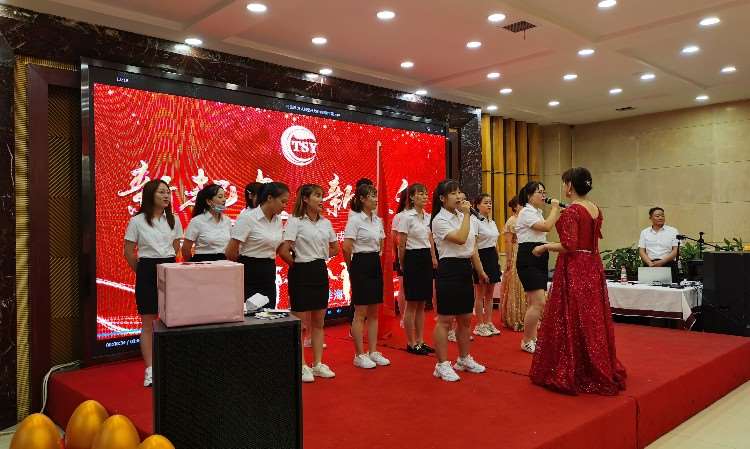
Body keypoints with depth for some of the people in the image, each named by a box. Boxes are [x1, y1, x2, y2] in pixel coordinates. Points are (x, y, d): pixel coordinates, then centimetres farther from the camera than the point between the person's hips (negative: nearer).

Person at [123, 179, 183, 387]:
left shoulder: (173, 220, 6)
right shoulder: (137, 221, -5)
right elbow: (129, 252, 1)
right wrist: (143, 271, 8)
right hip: (147, 271, -3)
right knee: (148, 322, 2)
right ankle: (150, 370, 8)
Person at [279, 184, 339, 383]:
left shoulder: (325, 222, 7)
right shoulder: (295, 221, -11)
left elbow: (335, 248, 20)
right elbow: (283, 251, -20)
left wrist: (321, 259, 9)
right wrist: (298, 264, -6)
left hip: (320, 271, 6)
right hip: (301, 273, -6)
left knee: (319, 322, 12)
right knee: (302, 323, 2)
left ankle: (318, 364, 23)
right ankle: (302, 366, 14)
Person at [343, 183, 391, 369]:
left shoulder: (377, 220, 11)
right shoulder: (355, 219, -11)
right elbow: (346, 247, -15)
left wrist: (375, 258, 17)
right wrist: (351, 268, -5)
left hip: (375, 265, 7)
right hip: (361, 264, -7)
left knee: (373, 312, 12)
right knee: (360, 312, -1)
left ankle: (373, 352, 21)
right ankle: (359, 355, 9)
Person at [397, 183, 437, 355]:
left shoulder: (428, 217, 11)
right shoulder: (406, 216, -10)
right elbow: (401, 244, -8)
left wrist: (433, 259, 12)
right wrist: (402, 264, -3)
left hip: (426, 259, 7)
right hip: (413, 258, -7)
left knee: (422, 304, 11)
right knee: (412, 304, 1)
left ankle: (420, 341, 20)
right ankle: (411, 343, 11)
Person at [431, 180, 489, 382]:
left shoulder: (463, 216, 12)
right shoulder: (439, 221, -10)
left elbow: (472, 247, 16)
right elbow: (461, 239, -24)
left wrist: (480, 271, 17)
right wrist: (466, 215, -16)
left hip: (466, 268, 8)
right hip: (449, 268, -8)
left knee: (465, 318, 15)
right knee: (445, 320, -2)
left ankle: (464, 359, 30)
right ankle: (442, 365, 7)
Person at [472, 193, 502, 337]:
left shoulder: (492, 222, 14)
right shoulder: (475, 221, -11)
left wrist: (498, 260, 14)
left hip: (493, 257, 8)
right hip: (482, 256, -8)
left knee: (490, 293, 11)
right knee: (480, 294, 0)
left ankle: (489, 323, 19)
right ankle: (479, 325, 9)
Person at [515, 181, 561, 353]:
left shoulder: (537, 213, 18)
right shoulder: (526, 212, -12)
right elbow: (547, 227, -23)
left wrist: (558, 210, 8)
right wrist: (554, 208, -11)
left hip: (539, 259, 10)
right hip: (528, 260, -10)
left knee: (533, 303, 13)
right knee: (539, 302, -13)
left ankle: (532, 339, 21)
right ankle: (526, 341, -2)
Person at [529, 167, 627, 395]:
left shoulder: (571, 211, -16)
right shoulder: (596, 210, 8)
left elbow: (569, 246, -21)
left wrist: (544, 247, -7)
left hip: (573, 270, -8)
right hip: (593, 268, 8)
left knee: (570, 321, 1)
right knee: (593, 319, 15)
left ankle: (568, 375, 10)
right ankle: (600, 373, 26)